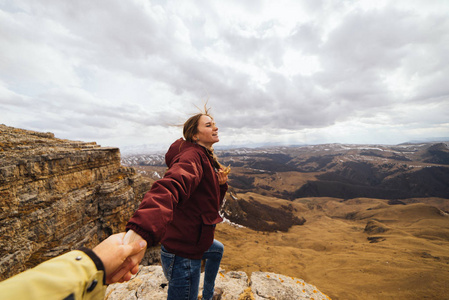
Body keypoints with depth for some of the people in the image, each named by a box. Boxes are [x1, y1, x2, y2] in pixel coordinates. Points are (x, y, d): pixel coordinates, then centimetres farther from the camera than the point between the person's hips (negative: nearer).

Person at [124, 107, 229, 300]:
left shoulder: (206, 158, 7)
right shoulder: (193, 156, -23)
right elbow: (169, 186, -44)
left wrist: (221, 184, -8)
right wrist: (140, 230, -61)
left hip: (193, 242, 11)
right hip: (183, 254, -10)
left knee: (217, 250, 34)